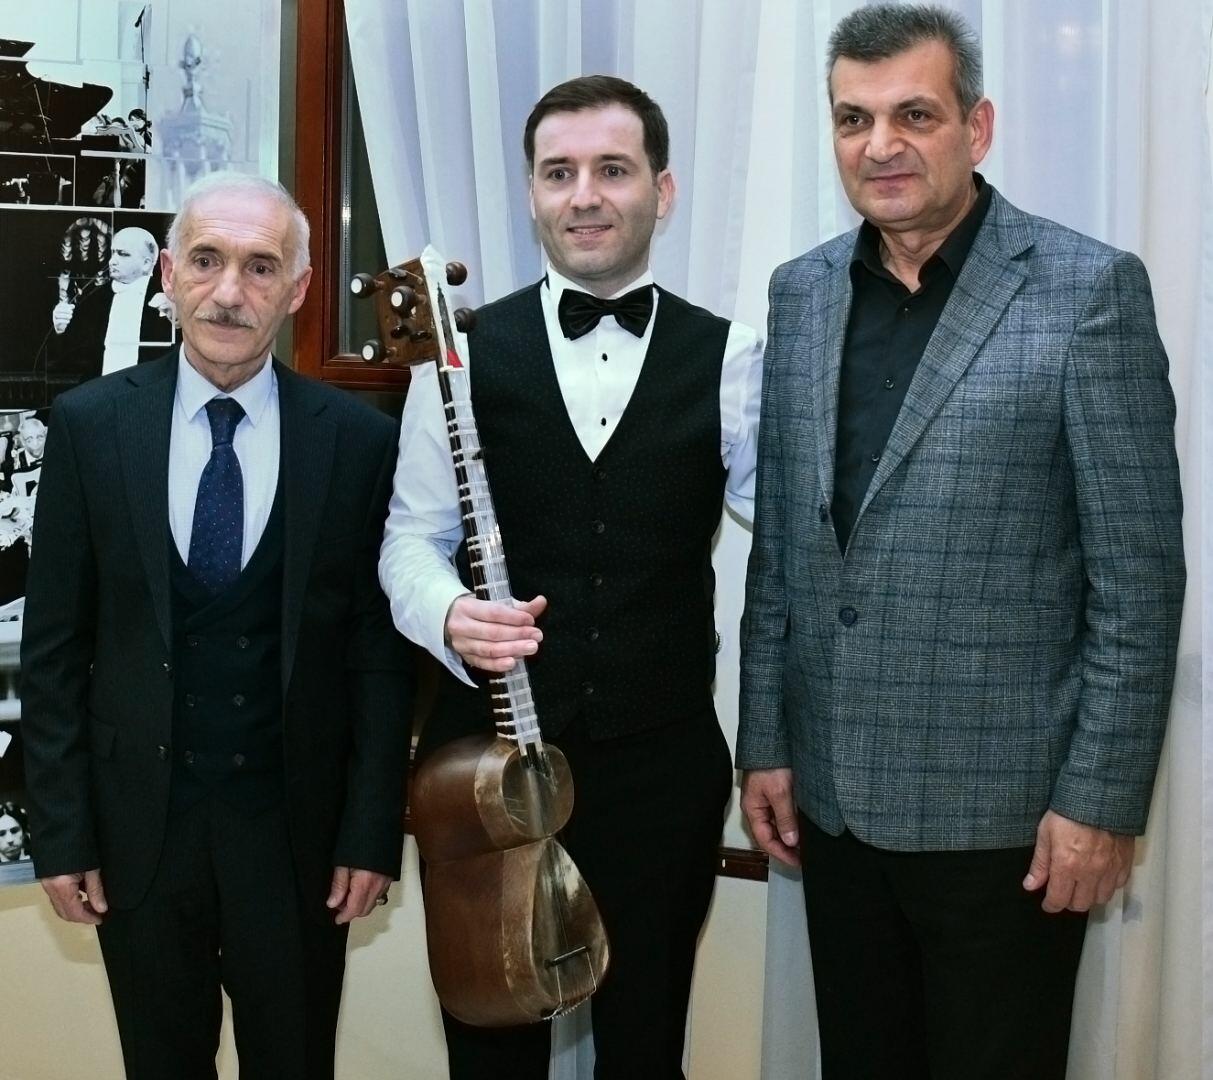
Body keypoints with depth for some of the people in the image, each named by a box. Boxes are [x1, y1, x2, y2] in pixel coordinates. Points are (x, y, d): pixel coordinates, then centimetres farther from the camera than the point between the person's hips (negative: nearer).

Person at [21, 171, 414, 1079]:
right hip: (138, 825, 1)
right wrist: (61, 830, -3)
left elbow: (380, 646, -2)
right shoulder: (89, 424, -4)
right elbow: (54, 644, -1)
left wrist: (373, 831, -4)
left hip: (296, 830, 0)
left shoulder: (360, 439, -6)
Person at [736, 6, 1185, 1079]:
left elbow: (1138, 577, -10)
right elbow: (778, 548, 10)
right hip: (833, 796, 5)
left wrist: (1102, 798, -12)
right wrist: (765, 742, 8)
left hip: (1004, 807, -4)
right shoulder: (803, 291, 6)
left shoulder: (1090, 288, -9)